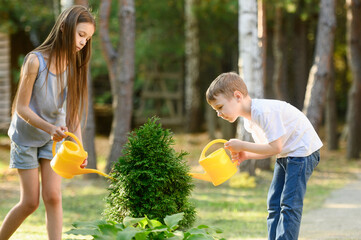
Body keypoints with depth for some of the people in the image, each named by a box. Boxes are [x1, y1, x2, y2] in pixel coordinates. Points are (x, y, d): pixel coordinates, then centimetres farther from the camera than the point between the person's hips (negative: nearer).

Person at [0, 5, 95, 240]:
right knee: (30, 202, -1)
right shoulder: (36, 60, -24)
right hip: (26, 137, -4)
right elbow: (22, 108, -21)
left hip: (53, 139, 4)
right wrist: (49, 128, -35)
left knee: (53, 197, -6)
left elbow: (72, 112, -8)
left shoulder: (73, 66, -9)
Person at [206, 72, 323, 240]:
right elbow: (269, 149, 10)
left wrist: (242, 145, -19)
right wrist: (245, 155, -8)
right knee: (274, 204, 7)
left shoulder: (264, 111, -26)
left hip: (302, 150, -10)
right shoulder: (249, 120, 5)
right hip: (285, 155, 10)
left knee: (289, 204, -15)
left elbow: (275, 147, -27)